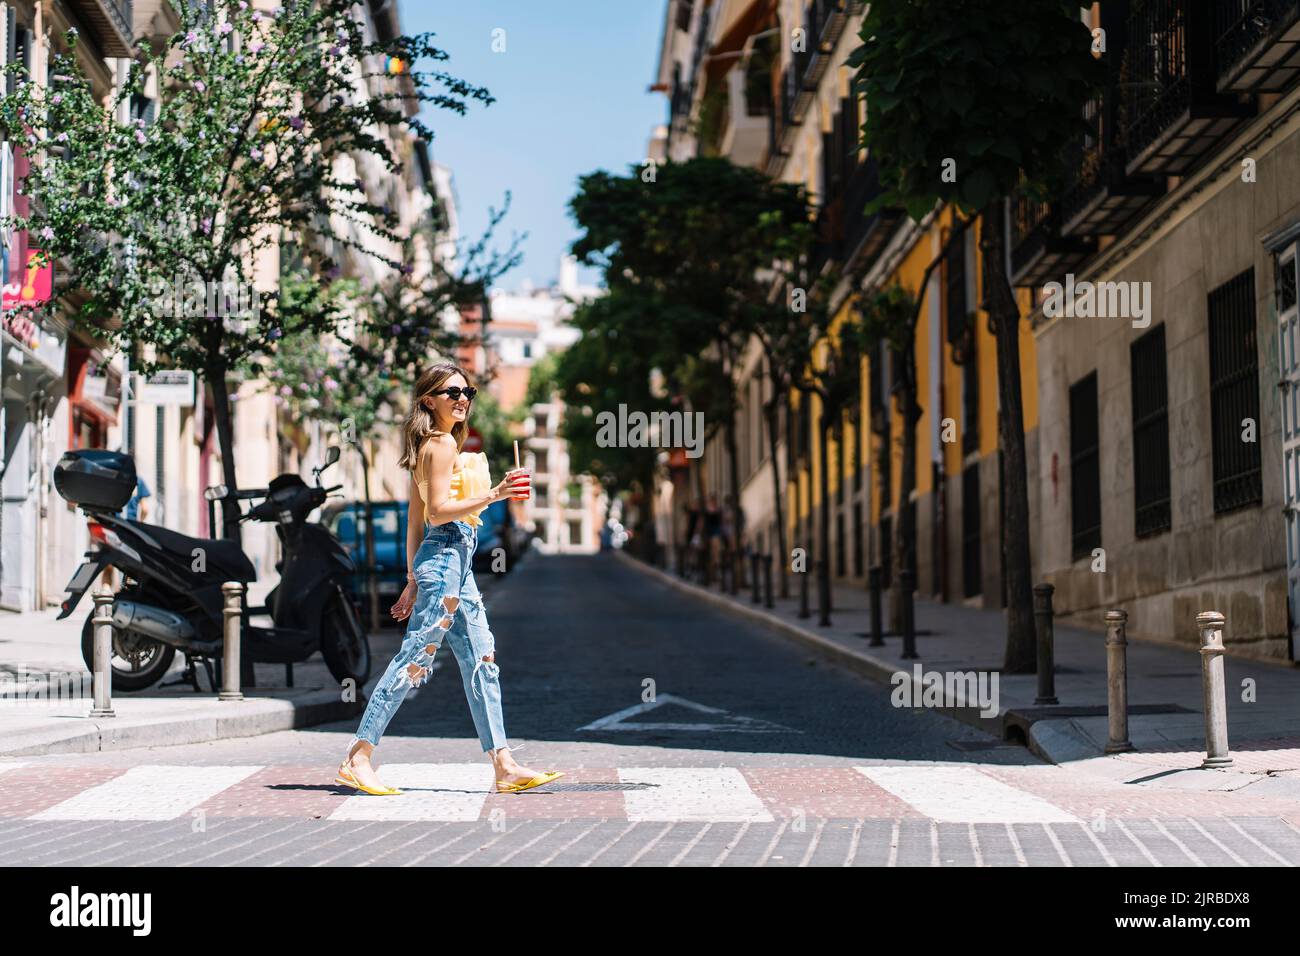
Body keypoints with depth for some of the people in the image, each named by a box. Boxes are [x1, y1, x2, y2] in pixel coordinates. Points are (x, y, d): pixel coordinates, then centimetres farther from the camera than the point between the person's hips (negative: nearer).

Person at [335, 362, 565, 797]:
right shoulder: (443, 443, -9)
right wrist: (490, 496, -26)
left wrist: (413, 580, 18)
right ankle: (357, 758, -9)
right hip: (446, 556, -10)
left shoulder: (431, 446, 19)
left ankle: (504, 766, 6)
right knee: (414, 657, -10)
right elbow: (439, 510, -17)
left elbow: (416, 517, 18)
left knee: (481, 659, 7)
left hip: (454, 560, 10)